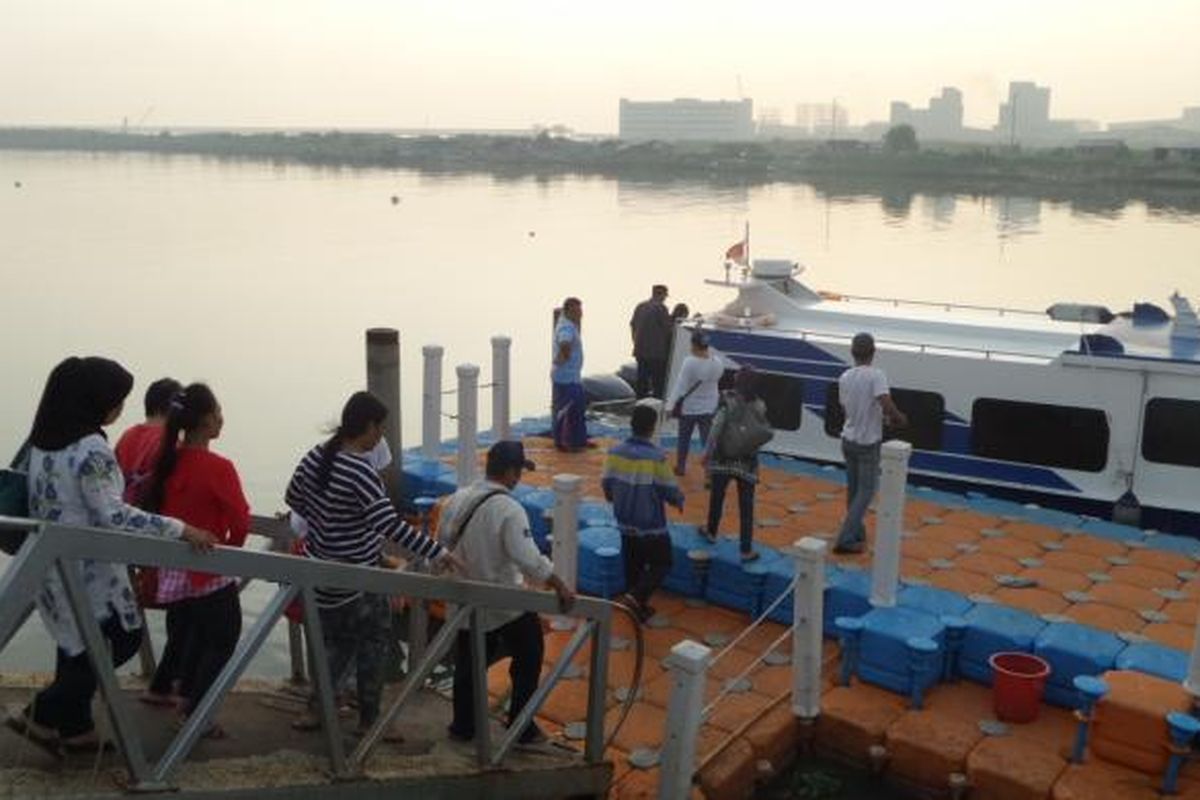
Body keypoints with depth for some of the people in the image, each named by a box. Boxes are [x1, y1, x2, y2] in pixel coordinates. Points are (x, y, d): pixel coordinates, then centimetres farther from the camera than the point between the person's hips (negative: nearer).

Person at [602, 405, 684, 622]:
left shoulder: (615, 453, -6)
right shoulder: (656, 456, -21)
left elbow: (606, 485, 4)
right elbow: (669, 490, -15)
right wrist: (679, 501, 8)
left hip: (625, 523, 6)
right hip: (651, 525, -6)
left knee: (633, 566, 19)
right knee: (661, 564, 10)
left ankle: (638, 606, 27)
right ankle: (636, 596, -8)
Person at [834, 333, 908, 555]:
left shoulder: (844, 377, 1)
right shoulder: (876, 375, -18)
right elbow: (887, 405, -29)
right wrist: (900, 419, -8)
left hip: (848, 440, 6)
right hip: (868, 443, -6)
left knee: (853, 489, 18)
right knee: (866, 491, 3)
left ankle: (857, 533, 30)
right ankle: (846, 539, -1)